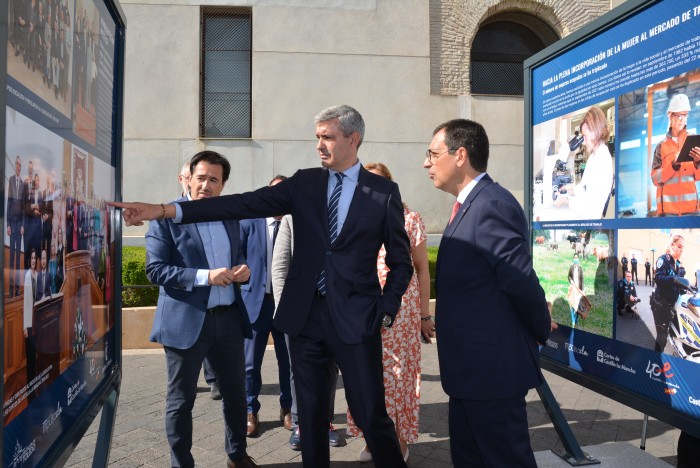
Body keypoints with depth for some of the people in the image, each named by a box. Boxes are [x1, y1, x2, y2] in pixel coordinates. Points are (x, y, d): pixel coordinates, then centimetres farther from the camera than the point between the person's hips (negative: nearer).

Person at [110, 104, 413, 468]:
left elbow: (401, 261, 4)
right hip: (304, 315, 3)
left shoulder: (384, 192, -1)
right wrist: (165, 211, -12)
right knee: (311, 412, 13)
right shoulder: (304, 183, 5)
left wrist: (386, 311, -5)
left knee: (371, 415, 2)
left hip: (355, 319, -3)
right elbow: (245, 204, -4)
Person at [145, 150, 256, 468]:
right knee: (181, 400, 9)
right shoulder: (167, 216, -8)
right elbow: (154, 270, -14)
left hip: (228, 318, 6)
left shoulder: (229, 216, 10)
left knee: (236, 392, 16)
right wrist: (204, 276, -24)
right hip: (186, 321, -5)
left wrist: (241, 269, -3)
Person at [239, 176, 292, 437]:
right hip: (256, 300, 0)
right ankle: (250, 412, 25)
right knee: (251, 362, 7)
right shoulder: (249, 223, -1)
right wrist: (242, 283, -6)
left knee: (289, 360, 10)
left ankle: (287, 409, 29)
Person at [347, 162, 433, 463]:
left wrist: (425, 315, -1)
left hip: (401, 310, -2)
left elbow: (422, 269, 2)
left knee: (398, 371, 5)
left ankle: (400, 439, 21)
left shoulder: (410, 218, 0)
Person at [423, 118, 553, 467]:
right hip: (473, 366, 10)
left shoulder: (490, 205, -20)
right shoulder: (470, 205, 13)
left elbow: (522, 283, -21)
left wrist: (540, 332, -6)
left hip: (491, 366, -10)